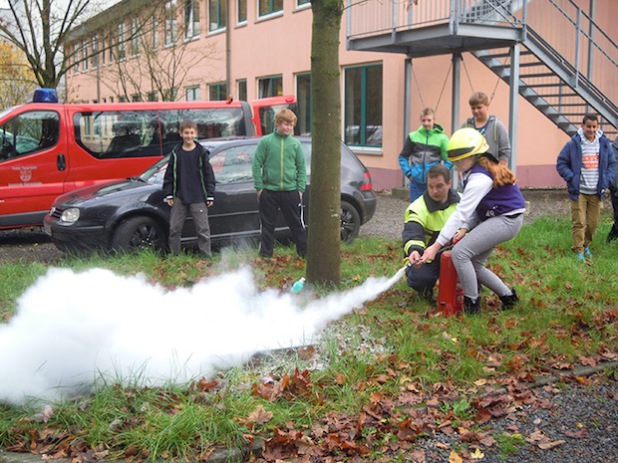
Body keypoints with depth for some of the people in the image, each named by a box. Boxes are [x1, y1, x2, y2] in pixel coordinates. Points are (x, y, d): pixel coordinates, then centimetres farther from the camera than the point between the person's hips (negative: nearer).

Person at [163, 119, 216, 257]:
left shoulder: (202, 153, 0)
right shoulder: (176, 153, 5)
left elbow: (209, 175, 1)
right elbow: (169, 175, 9)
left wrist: (210, 195, -2)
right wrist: (169, 194, 4)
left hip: (198, 199, -2)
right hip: (179, 198, 2)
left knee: (203, 230, 1)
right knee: (174, 229, 7)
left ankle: (206, 257, 9)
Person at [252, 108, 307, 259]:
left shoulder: (295, 144, 5)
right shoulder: (265, 141, -1)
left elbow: (301, 168, 8)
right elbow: (257, 164, -1)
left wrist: (300, 188, 1)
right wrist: (259, 187, -5)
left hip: (291, 191, 1)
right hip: (269, 191, -1)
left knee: (297, 224, 7)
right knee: (267, 225, 7)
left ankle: (305, 253, 16)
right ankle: (265, 255, 17)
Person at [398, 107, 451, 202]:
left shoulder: (442, 138, -2)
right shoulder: (413, 137, 3)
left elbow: (448, 161, 0)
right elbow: (403, 157, 11)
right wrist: (408, 173, 1)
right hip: (416, 182, 2)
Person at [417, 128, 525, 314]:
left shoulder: (479, 178, -24)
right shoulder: (473, 171, 7)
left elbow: (461, 213, -28)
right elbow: (473, 207, 9)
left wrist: (436, 245, -28)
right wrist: (465, 229, -8)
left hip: (507, 220, -10)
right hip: (495, 218, 10)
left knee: (460, 252, -18)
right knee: (473, 264, 10)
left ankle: (472, 305, -8)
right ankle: (507, 296, 23)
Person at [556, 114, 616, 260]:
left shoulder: (604, 144, 7)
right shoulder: (573, 144, -4)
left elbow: (612, 164, 15)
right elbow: (561, 164, -1)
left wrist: (606, 181, 2)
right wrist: (572, 178, -12)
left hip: (596, 193, 4)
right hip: (578, 192, -3)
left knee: (593, 223, 9)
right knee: (579, 222, -5)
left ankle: (586, 245, 29)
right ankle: (578, 251, 2)